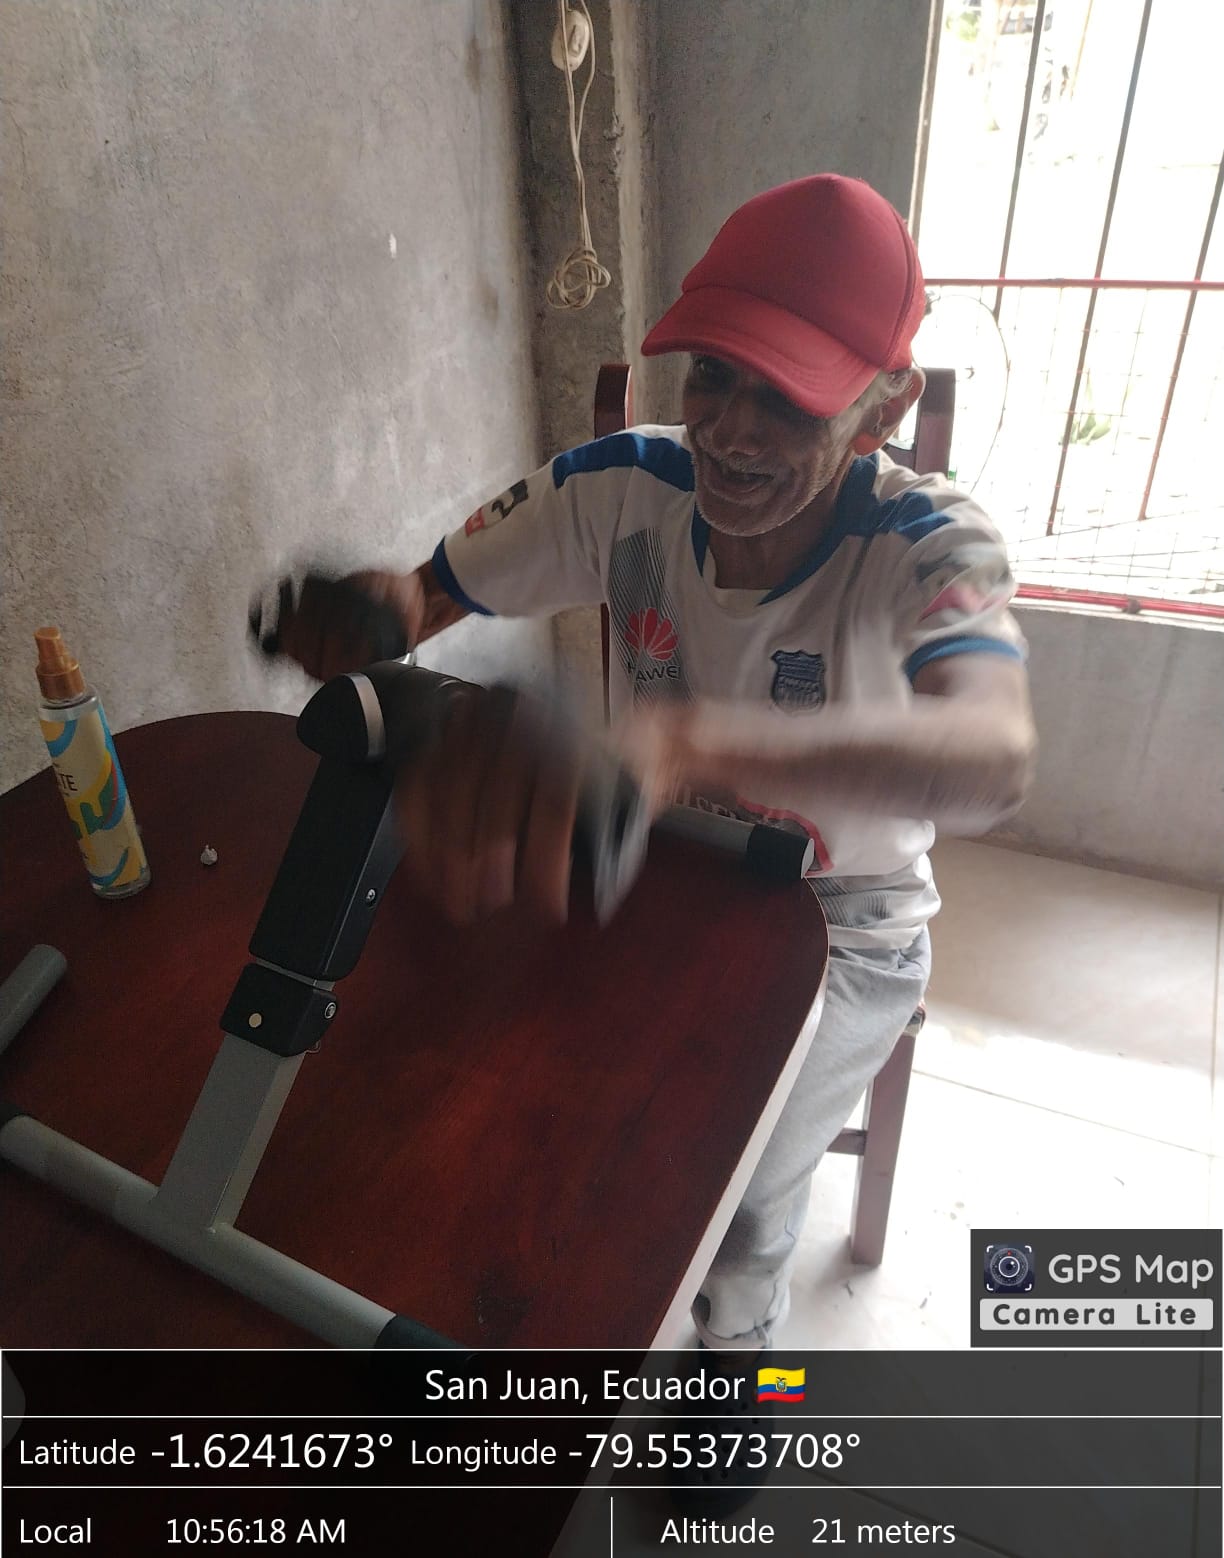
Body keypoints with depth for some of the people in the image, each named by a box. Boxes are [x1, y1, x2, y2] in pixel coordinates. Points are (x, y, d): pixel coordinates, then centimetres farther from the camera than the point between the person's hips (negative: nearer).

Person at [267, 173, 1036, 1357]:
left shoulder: (928, 544, -25)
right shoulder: (627, 488, -16)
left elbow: (991, 759, -47)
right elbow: (424, 595, -10)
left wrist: (684, 740, -67)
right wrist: (371, 603, -37)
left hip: (838, 934, -2)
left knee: (733, 1206, -19)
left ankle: (735, 1343, 21)